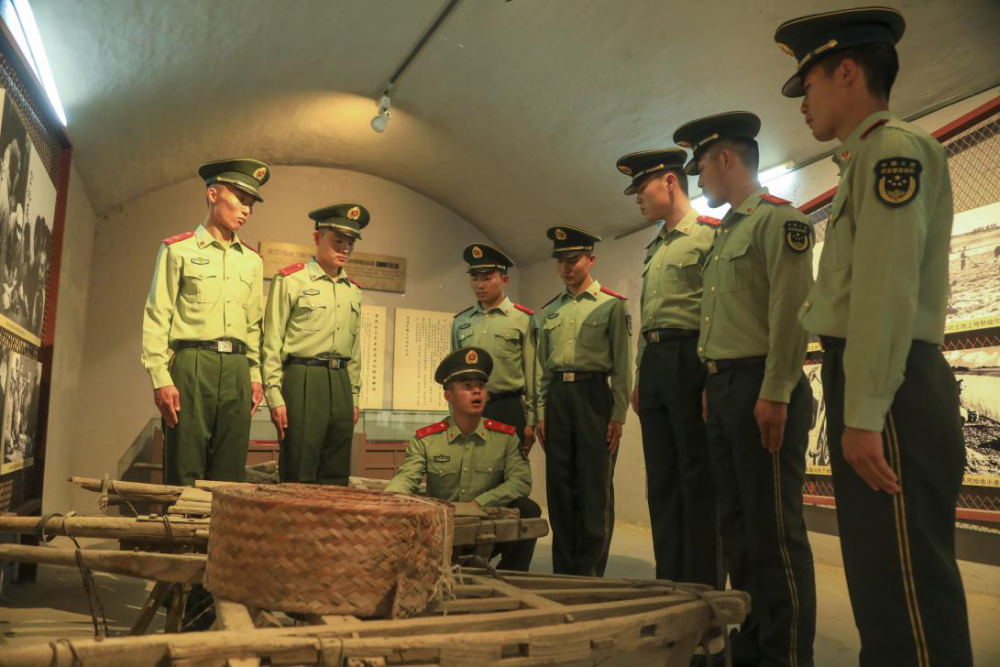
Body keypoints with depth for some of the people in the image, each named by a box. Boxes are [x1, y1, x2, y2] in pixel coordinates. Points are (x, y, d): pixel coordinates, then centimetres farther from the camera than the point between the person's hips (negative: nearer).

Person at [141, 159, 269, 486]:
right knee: (185, 475, -2)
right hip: (191, 365, -4)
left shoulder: (252, 260, 17)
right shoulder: (178, 250, 3)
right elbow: (156, 319, -2)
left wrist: (255, 374, 10)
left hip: (237, 370, 4)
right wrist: (161, 379, -11)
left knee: (230, 476, 6)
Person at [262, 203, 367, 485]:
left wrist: (354, 397, 16)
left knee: (336, 478, 9)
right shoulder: (290, 280, -1)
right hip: (302, 379, -5)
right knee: (298, 479, -3)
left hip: (341, 383, 6)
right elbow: (272, 343, -5)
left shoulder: (353, 290, 16)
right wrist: (274, 396, -11)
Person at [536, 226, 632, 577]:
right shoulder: (550, 310, 15)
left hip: (593, 394, -4)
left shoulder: (611, 304, 1)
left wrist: (618, 415, -9)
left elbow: (622, 365, -3)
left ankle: (591, 573, 9)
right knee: (560, 487, 8)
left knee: (595, 488, -2)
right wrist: (541, 412, 9)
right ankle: (564, 572, 19)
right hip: (557, 397, 5)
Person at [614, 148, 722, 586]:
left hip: (691, 363, -8)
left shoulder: (710, 234, -5)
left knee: (698, 479, -3)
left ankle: (704, 592, 7)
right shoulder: (654, 249, 21)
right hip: (653, 365, 8)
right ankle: (669, 583, 20)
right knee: (662, 481, 10)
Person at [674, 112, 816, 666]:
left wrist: (776, 394, -21)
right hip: (724, 389, 9)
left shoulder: (778, 218, -6)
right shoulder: (727, 233, 21)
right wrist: (712, 386, 15)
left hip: (761, 390, -9)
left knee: (773, 531, -4)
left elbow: (790, 310, -16)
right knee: (738, 526, 13)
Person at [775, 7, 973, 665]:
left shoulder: (894, 147, -7)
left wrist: (864, 415, -22)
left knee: (908, 585, -5)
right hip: (867, 389, 10)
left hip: (889, 393, -10)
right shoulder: (871, 159, 22)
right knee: (879, 574, 16)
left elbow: (887, 288, -19)